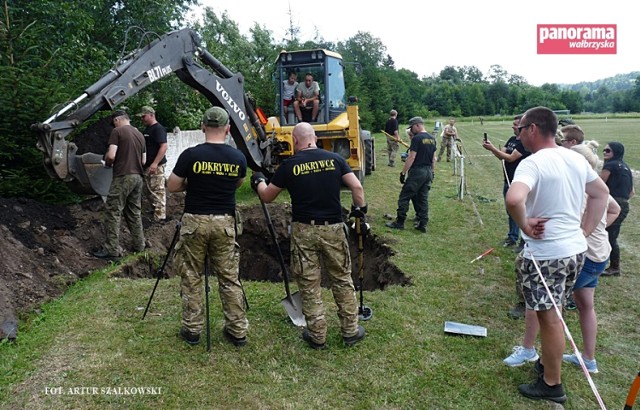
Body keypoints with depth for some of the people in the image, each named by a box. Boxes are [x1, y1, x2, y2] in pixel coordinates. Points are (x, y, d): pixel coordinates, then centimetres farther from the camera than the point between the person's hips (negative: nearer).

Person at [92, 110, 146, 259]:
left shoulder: (117, 131, -5)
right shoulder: (139, 134, 16)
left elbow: (111, 155, -13)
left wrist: (107, 163, 6)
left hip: (123, 176, -7)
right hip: (138, 177, 7)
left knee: (113, 212, -3)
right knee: (135, 212, 14)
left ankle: (112, 249, -4)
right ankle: (139, 245, 17)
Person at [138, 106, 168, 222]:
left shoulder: (158, 128, -12)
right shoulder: (146, 129, 18)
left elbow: (164, 146, -21)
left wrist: (155, 163, -27)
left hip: (156, 166, -10)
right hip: (147, 165, 10)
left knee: (157, 191, -8)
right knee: (148, 190, 16)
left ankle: (160, 216, -6)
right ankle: (154, 210, 27)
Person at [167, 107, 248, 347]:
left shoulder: (191, 155, -9)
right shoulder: (238, 158, -2)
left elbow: (172, 187, 0)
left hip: (195, 221, -2)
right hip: (225, 222, 2)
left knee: (191, 278, 10)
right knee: (229, 278, 9)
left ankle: (192, 329, 17)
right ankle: (238, 330, 14)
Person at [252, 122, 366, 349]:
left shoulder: (289, 165, -2)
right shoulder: (334, 158, 1)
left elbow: (267, 197, 8)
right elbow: (357, 188, -5)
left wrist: (259, 182, 27)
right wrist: (361, 209, 10)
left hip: (304, 230, -1)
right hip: (333, 228, 2)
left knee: (309, 284, 10)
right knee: (342, 280, 15)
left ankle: (317, 335, 19)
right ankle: (350, 331, 24)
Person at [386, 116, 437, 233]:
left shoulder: (417, 138, -13)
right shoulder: (432, 139, 11)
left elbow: (411, 157, -17)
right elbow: (433, 157, 16)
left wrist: (403, 172, -14)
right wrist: (433, 172, 23)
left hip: (417, 171, -8)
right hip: (428, 172, 8)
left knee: (404, 197, 0)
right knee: (423, 198, 12)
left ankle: (399, 222, 4)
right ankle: (422, 225, 12)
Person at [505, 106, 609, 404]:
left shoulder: (533, 163, -20)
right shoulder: (576, 158, 6)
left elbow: (513, 199, -39)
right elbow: (601, 193, 18)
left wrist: (525, 226, -20)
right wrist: (585, 231, 15)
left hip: (545, 254, -8)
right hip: (576, 249, 8)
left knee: (549, 318, 6)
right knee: (553, 313, 24)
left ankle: (551, 385, 22)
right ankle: (548, 362, 41)